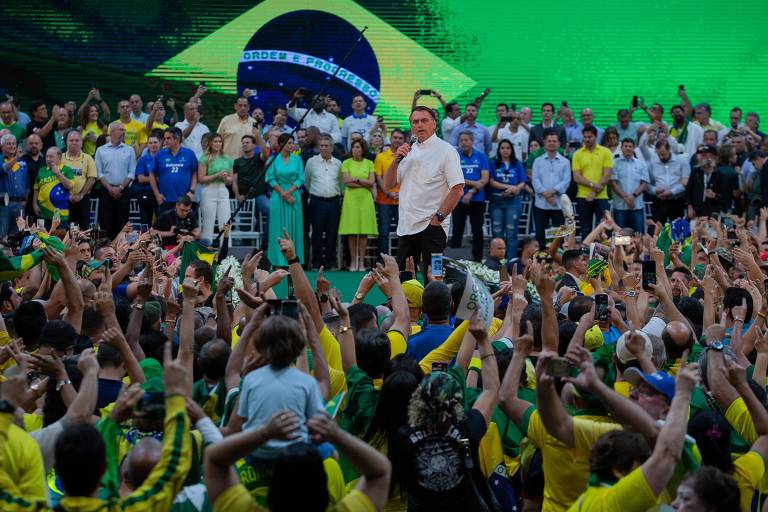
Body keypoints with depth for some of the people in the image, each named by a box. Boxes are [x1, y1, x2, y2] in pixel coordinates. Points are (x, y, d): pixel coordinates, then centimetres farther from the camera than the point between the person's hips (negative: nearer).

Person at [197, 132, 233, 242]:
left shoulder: (227, 159, 13)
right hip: (209, 191, -4)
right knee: (208, 225, -1)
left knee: (226, 224, -2)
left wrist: (226, 178, -3)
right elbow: (201, 179, -6)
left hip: (224, 192, 4)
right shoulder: (205, 159, 0)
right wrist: (217, 175, -12)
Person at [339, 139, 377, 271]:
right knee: (351, 232, -4)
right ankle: (353, 261, 2)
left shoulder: (369, 164, 9)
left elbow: (372, 182, -1)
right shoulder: (346, 163, 6)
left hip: (365, 199, 1)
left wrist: (356, 179, -7)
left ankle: (362, 261, 3)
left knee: (364, 232, -2)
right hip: (351, 198, -1)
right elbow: (346, 182, -5)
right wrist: (365, 184, -6)